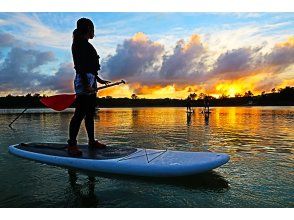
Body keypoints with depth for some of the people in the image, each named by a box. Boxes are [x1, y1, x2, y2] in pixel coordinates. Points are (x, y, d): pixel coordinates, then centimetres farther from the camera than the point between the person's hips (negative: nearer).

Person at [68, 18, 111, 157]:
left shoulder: (86, 44, 22)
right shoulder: (79, 43, -6)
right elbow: (79, 66, -17)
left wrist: (99, 80, 29)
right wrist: (86, 85, -24)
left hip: (90, 81, 10)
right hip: (83, 81, -10)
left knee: (90, 114, 12)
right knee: (80, 113, -11)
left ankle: (92, 141, 21)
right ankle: (71, 145, -5)